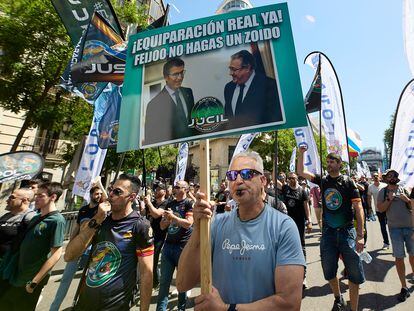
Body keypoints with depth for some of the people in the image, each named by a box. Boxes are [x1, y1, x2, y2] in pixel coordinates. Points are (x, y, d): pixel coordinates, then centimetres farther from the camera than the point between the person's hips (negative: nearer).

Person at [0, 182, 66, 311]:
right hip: (15, 274, 7)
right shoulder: (36, 217, 4)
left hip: (29, 280, -7)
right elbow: (25, 244, 15)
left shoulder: (57, 220, -23)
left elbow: (56, 254, -23)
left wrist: (34, 282, -19)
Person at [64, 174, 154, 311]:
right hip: (85, 300, 6)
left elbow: (146, 272, -15)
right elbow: (68, 256, -9)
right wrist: (95, 221, -19)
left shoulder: (140, 226, -17)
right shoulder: (100, 219, 0)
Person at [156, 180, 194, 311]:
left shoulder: (189, 203, -7)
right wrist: (167, 218, -8)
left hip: (183, 246, -4)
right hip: (168, 245, 5)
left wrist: (173, 216, -15)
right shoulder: (169, 204, 10)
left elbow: (188, 223, -18)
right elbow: (162, 226, 11)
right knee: (164, 280, 10)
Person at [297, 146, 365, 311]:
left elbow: (358, 208, -8)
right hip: (328, 232, 3)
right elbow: (300, 172, 4)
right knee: (329, 272, 14)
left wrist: (360, 235, -14)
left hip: (347, 232, -2)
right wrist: (301, 153, -4)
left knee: (355, 274, 3)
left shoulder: (348, 181, -4)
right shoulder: (323, 180, 4)